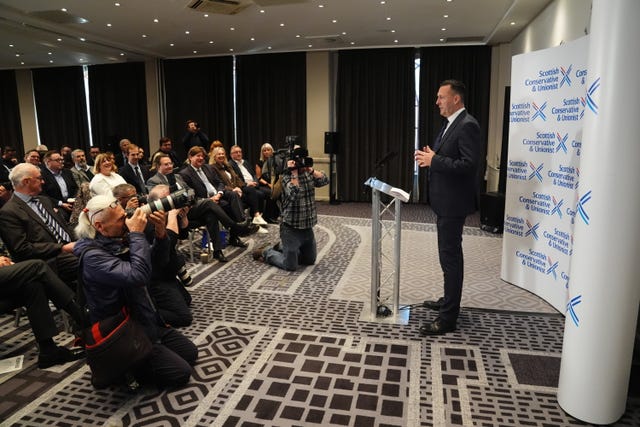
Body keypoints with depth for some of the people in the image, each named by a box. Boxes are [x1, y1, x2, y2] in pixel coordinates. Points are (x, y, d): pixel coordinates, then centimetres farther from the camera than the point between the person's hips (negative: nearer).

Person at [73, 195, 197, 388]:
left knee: (191, 353, 14)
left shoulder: (119, 240, 1)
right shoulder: (92, 256, -24)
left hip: (149, 323, 8)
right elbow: (138, 275, -38)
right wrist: (137, 233, -29)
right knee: (180, 373, -9)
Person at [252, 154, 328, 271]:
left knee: (310, 260, 20)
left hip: (308, 227, 7)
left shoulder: (308, 174, 7)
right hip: (291, 228, -7)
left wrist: (310, 170, -15)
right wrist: (294, 173, -24)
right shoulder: (287, 177, -12)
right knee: (290, 265, -4)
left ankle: (282, 248, 34)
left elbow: (325, 180, -5)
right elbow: (293, 194, -30)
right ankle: (265, 252, 19)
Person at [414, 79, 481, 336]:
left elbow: (469, 164, -25)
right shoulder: (450, 124, 14)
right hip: (444, 201, 10)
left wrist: (434, 160, -22)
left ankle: (448, 319, 4)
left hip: (453, 203, -10)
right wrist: (430, 157, 1)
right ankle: (449, 302, 36)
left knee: (450, 257, -5)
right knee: (449, 255, 20)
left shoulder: (467, 125, -17)